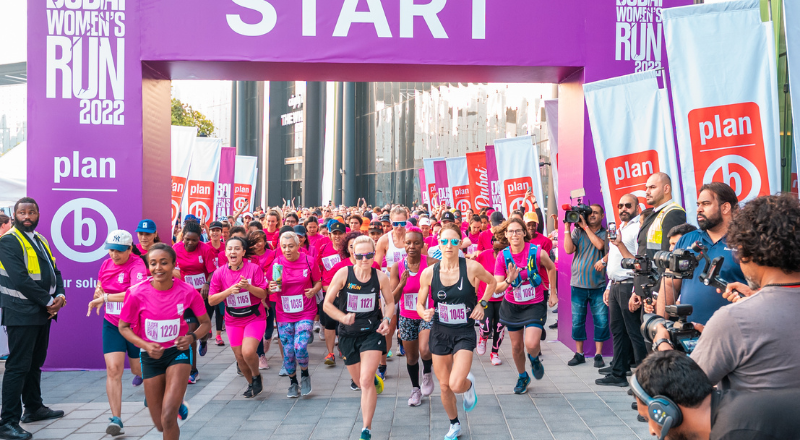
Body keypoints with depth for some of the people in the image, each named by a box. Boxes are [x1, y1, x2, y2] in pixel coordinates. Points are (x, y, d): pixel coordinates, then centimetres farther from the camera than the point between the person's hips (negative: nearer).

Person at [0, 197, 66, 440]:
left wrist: (60, 296, -4)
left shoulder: (41, 240, 15)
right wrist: (48, 301, -15)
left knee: (35, 363, 18)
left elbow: (54, 270, 15)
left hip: (43, 312, 8)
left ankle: (34, 408, 31)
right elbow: (20, 279, -19)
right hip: (22, 313, -8)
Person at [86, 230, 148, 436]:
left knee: (138, 368, 13)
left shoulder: (137, 265, -19)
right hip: (112, 324, 4)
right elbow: (99, 288, 20)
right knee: (113, 369, -10)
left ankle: (142, 373, 53)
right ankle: (116, 419, -9)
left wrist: (104, 297, -29)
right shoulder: (106, 265, 2)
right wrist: (98, 293, -4)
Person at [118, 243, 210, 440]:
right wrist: (145, 345, -19)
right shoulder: (137, 293, -17)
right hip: (151, 357, 1)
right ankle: (177, 404, 46)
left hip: (178, 352, -1)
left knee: (168, 419, -21)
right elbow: (123, 327, -3)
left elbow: (205, 323, 0)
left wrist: (191, 337, -20)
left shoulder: (188, 291, -16)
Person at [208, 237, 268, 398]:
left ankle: (257, 376, 11)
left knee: (248, 352, -20)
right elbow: (211, 301, -4)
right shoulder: (219, 273, -4)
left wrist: (248, 286, -27)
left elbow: (263, 294, -9)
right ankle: (251, 383, 35)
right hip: (233, 320, 3)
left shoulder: (254, 268, -10)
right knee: (239, 357, 8)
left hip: (254, 318, -3)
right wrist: (229, 291, -19)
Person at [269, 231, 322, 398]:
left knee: (300, 347, -16)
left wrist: (314, 290, -16)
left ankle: (305, 375, 14)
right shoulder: (277, 262, -2)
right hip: (284, 314, 2)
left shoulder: (309, 261, -5)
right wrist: (272, 287, -19)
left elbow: (318, 282, 6)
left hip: (305, 312, -2)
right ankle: (293, 382, 28)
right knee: (288, 351, 4)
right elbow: (270, 287, 4)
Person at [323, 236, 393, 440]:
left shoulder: (380, 277, -8)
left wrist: (387, 320, -11)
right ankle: (375, 379, 57)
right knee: (361, 380, 17)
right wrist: (343, 317, -25)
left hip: (372, 331, -2)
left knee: (365, 381, -15)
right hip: (348, 333, 2)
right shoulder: (343, 274, -12)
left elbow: (390, 302, 9)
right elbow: (327, 304, -7)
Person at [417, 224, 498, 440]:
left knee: (456, 384, -17)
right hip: (439, 333, 2)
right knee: (444, 386, 12)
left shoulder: (471, 267, -13)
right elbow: (419, 303, 4)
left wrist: (481, 304, -4)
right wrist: (424, 313, -18)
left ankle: (469, 384, 22)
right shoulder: (429, 273, -8)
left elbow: (492, 282, 7)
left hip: (464, 333, -2)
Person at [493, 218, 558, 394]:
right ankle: (522, 377, 40)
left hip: (535, 304, -2)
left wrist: (553, 292, 8)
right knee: (516, 346, 12)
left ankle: (535, 359, 21)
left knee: (531, 344, -18)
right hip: (512, 305, 3)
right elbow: (496, 287, -12)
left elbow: (551, 268, 4)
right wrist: (509, 281, -32)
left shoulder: (537, 252, -19)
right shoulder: (502, 256, -12)